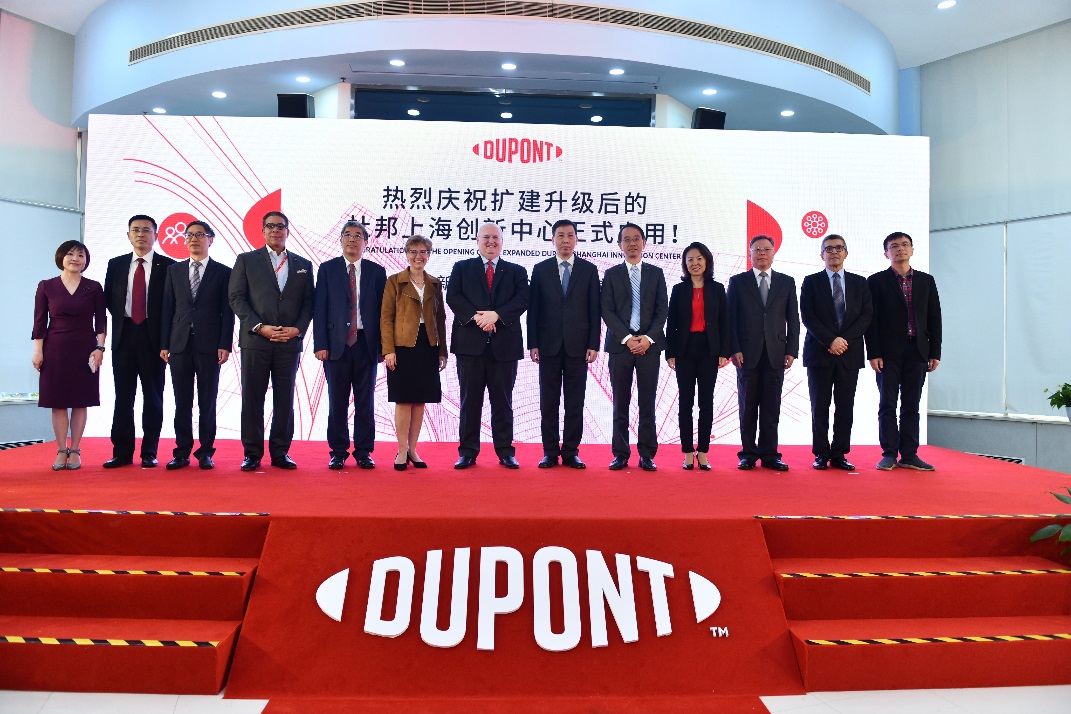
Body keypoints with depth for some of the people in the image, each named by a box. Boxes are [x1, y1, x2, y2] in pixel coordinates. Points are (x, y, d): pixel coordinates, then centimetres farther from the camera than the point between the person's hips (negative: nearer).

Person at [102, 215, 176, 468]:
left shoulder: (168, 266, 1)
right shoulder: (116, 264, 11)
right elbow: (108, 299, 14)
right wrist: (121, 319, 4)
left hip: (153, 336, -3)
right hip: (124, 335, 3)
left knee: (153, 396, 2)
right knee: (123, 396, 6)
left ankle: (149, 452, 8)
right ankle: (122, 452, 11)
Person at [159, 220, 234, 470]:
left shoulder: (223, 272, 5)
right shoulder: (174, 271, 14)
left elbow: (227, 311, 0)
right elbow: (168, 308, 11)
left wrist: (225, 344, -8)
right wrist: (164, 344, 4)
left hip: (209, 345, -3)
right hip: (179, 344, 3)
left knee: (207, 402, 2)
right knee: (182, 402, 5)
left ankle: (206, 452, 10)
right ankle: (182, 452, 12)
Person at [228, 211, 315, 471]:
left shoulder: (303, 265, 14)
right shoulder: (246, 260, 9)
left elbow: (308, 303, 10)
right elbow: (236, 297, 1)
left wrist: (297, 329, -6)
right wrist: (259, 327, -10)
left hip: (290, 342, 2)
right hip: (255, 340, -1)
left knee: (285, 400, 4)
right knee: (252, 399, 1)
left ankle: (280, 453, 11)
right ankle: (252, 454, 9)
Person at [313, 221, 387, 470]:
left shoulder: (376, 271, 8)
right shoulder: (327, 269, 6)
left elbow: (383, 310, 6)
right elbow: (320, 309, 2)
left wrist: (382, 345, 0)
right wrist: (320, 344, -6)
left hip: (366, 343, 1)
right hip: (337, 344, 0)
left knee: (365, 402, 5)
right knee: (337, 402, 4)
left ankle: (363, 452, 13)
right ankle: (338, 452, 14)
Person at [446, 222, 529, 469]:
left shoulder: (516, 271, 12)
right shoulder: (461, 268, 12)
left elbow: (522, 300, -2)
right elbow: (453, 297, -1)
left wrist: (496, 315, -17)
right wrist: (476, 317, -16)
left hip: (505, 345, 0)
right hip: (470, 344, 0)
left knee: (503, 401, 5)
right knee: (470, 401, 3)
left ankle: (505, 452, 11)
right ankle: (467, 452, 10)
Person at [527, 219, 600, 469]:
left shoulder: (589, 269, 6)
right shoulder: (541, 269, 7)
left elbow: (594, 310, 4)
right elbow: (533, 309, 4)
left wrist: (594, 344, -4)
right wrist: (533, 343, -2)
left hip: (578, 345, 0)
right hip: (549, 345, 0)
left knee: (575, 402, 3)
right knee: (549, 402, 4)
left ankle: (571, 452, 10)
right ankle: (550, 452, 12)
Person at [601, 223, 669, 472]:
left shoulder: (656, 273, 11)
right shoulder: (611, 274, 8)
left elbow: (662, 309, 5)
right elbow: (607, 311, 0)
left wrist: (648, 338, -8)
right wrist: (627, 338, -10)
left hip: (649, 343, 1)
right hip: (620, 344, 0)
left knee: (647, 402, 2)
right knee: (620, 402, 2)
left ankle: (647, 455, 8)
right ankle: (620, 454, 9)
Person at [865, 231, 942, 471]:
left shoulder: (926, 280, 13)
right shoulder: (877, 281, 3)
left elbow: (934, 318, 11)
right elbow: (871, 320, -3)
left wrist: (935, 352, 4)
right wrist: (873, 353, -10)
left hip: (917, 352, 3)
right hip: (889, 352, -3)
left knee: (911, 405, 6)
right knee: (887, 404, -1)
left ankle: (909, 455, 11)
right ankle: (889, 454, 5)